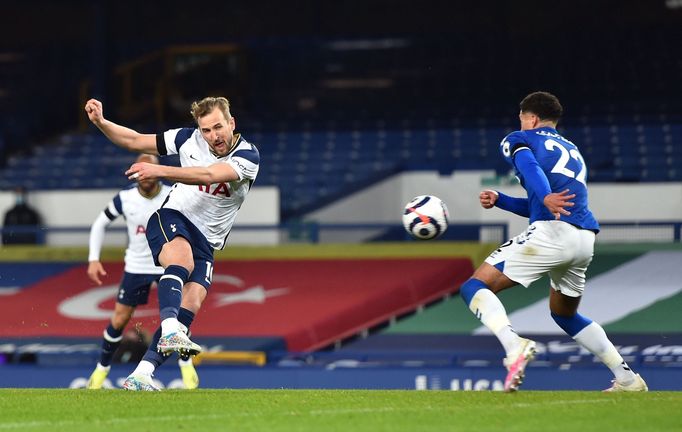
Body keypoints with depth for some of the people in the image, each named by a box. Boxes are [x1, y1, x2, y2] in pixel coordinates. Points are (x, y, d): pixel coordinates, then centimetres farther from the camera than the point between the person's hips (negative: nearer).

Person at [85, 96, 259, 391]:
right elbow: (135, 141, 9)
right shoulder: (188, 139, -1)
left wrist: (160, 171, -39)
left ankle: (140, 376, -21)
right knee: (182, 258, -35)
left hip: (207, 242, 1)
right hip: (172, 219, -1)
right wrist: (101, 122, -6)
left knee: (190, 304, -18)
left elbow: (208, 175, -28)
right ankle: (170, 331, -57)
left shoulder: (248, 156, -11)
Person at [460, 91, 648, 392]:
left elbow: (530, 166, -13)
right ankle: (627, 378, 21)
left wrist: (546, 198, -31)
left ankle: (514, 346, -31)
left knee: (474, 288, -4)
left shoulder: (520, 139, 12)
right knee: (564, 315, 30)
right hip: (585, 239, 7)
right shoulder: (571, 150, 33)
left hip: (550, 232, -7)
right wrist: (498, 200, 28)